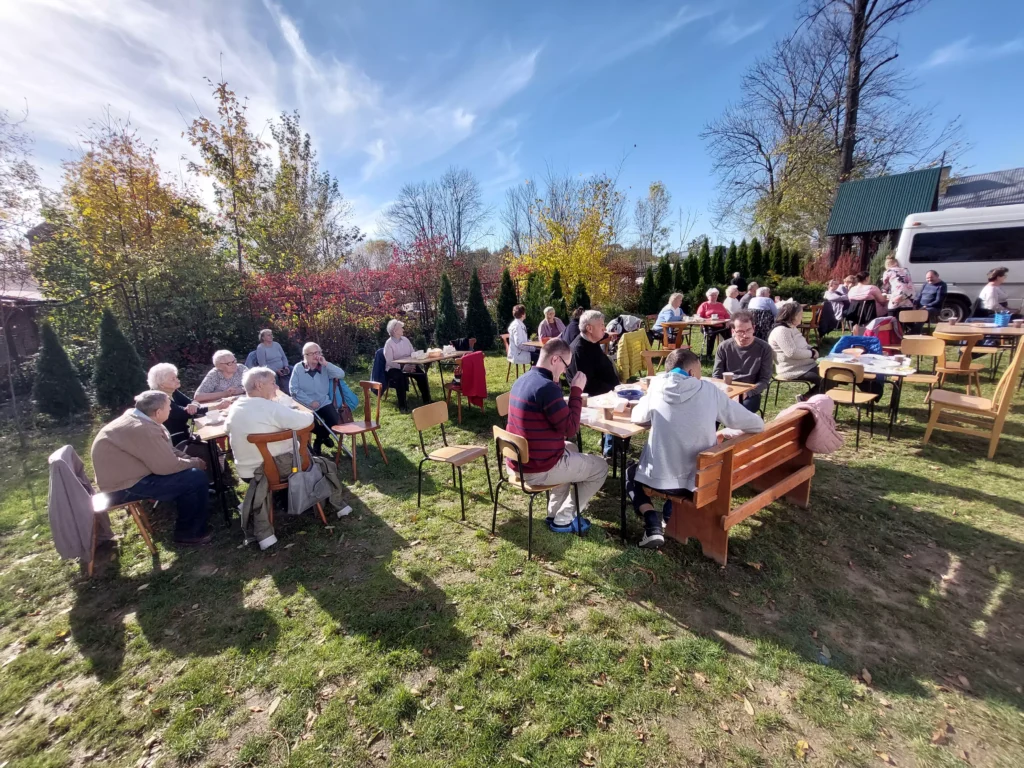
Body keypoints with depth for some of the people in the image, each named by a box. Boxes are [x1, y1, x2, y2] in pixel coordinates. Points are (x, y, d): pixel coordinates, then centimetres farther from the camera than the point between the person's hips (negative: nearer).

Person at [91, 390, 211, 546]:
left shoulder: (137, 419, 4)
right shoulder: (141, 429, -27)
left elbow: (166, 452, 12)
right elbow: (167, 466, -26)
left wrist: (190, 459, -1)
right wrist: (196, 463, -9)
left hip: (129, 473, 10)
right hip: (125, 486, -10)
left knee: (190, 469, 13)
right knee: (196, 478, -16)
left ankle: (200, 513, 24)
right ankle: (188, 534, -1)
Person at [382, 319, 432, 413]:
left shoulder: (405, 340, 8)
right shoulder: (389, 343, -10)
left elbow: (413, 354, 7)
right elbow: (389, 362, -17)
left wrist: (412, 365, -12)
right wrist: (402, 367, -27)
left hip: (408, 365, 5)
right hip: (394, 368, -5)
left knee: (422, 374, -18)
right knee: (400, 377, -36)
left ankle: (427, 400, -6)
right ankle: (402, 405, -26)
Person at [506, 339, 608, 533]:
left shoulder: (522, 380, 6)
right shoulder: (546, 387, -25)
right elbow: (571, 428, -18)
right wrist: (576, 391, -12)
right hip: (538, 469, -9)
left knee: (571, 449, 34)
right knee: (600, 467, 11)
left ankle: (554, 512, 34)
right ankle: (563, 520, 18)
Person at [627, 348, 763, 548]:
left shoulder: (656, 387, -6)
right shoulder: (710, 391, -6)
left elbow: (636, 417, 10)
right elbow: (756, 424, -1)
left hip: (659, 478, -2)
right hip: (698, 480, 2)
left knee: (631, 473, 30)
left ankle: (652, 522, 5)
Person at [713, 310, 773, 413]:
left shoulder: (764, 348, -1)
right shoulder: (724, 347, 3)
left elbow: (764, 380, -2)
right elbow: (716, 376, 5)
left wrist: (746, 392, -20)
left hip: (750, 393, -2)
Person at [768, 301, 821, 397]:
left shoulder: (793, 328, 14)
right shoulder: (781, 330, -19)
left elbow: (803, 345, 25)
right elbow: (792, 353, -26)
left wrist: (812, 349, 3)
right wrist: (812, 353, -12)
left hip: (806, 366, 10)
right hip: (793, 370, -10)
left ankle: (806, 397, 7)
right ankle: (805, 398, 0)